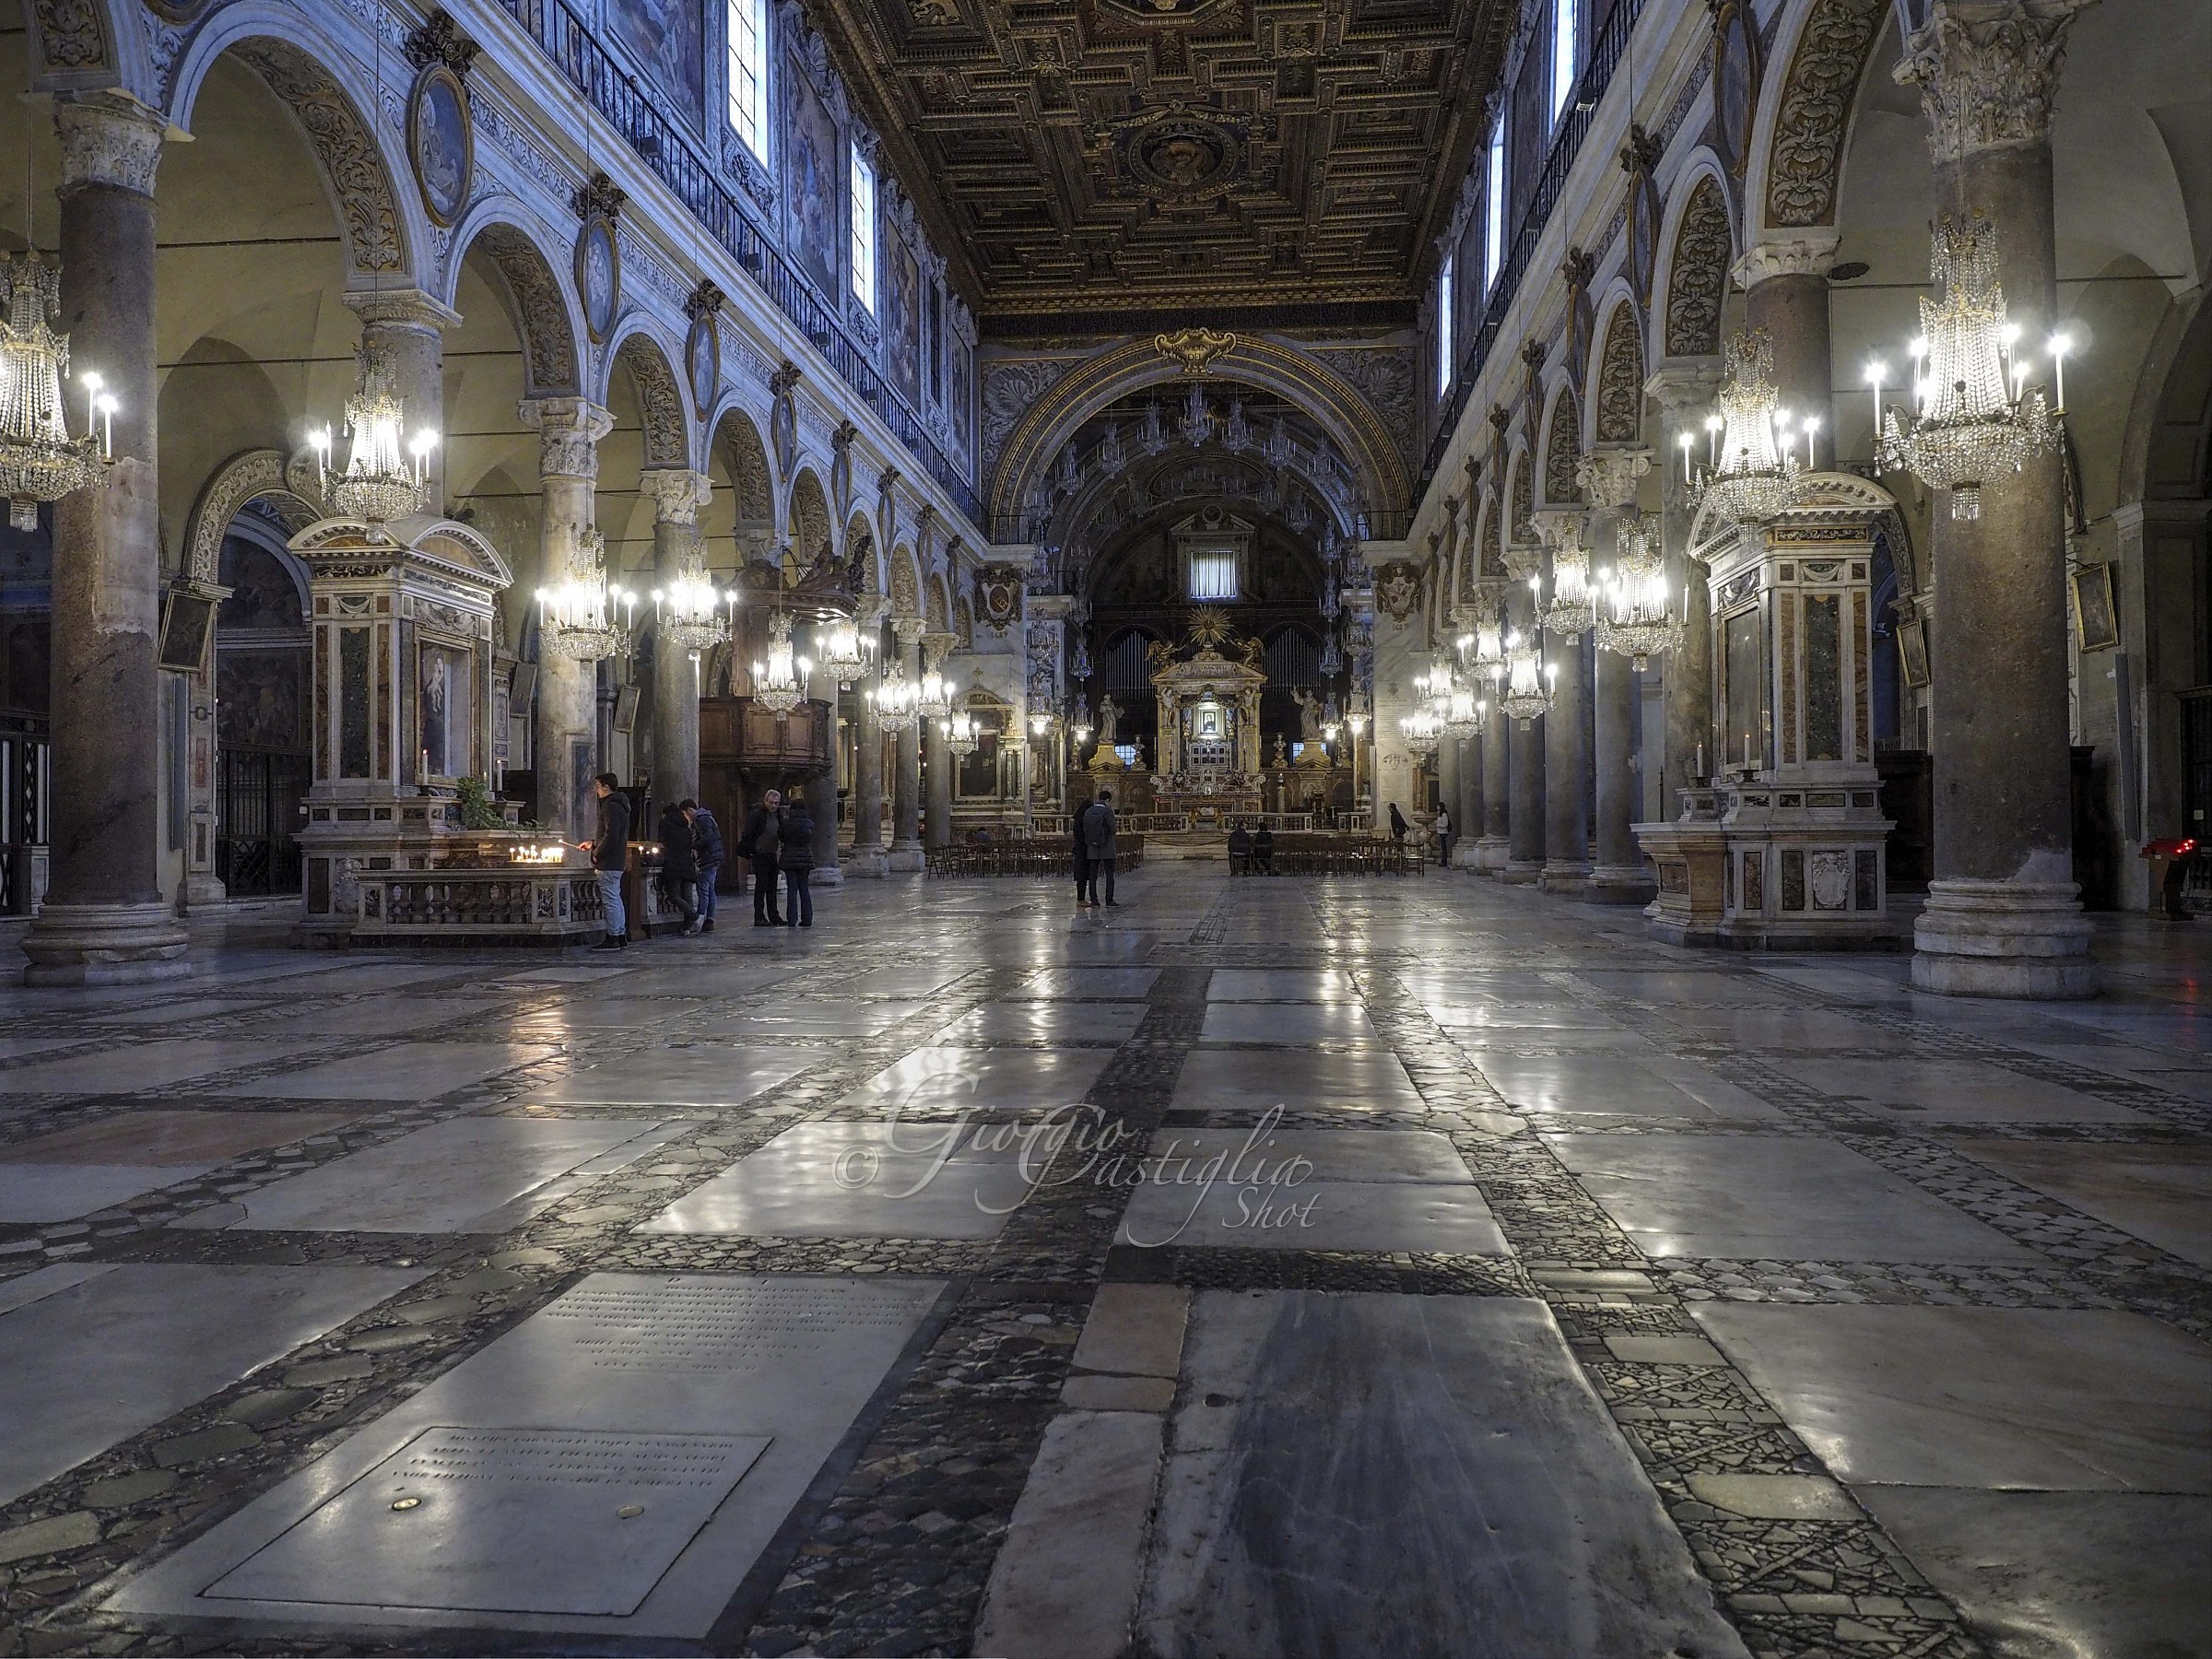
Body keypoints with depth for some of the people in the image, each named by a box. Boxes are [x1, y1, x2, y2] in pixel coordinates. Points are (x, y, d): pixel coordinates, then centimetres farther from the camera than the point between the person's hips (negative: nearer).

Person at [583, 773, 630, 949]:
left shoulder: (611, 806, -15)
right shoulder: (620, 805, 17)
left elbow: (611, 836, -23)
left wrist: (597, 854, -14)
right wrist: (593, 844, 21)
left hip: (608, 862, -10)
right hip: (617, 861, 10)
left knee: (610, 899, -7)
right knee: (615, 898, 14)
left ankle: (612, 938, -6)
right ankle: (621, 935, 18)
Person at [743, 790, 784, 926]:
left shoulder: (778, 815, 11)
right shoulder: (756, 814, -10)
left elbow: (781, 833, 20)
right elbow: (748, 835, -11)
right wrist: (749, 854, -13)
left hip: (772, 854, 7)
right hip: (760, 855, -7)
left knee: (772, 887, 10)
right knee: (761, 886, -6)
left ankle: (773, 915, 16)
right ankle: (759, 918, -3)